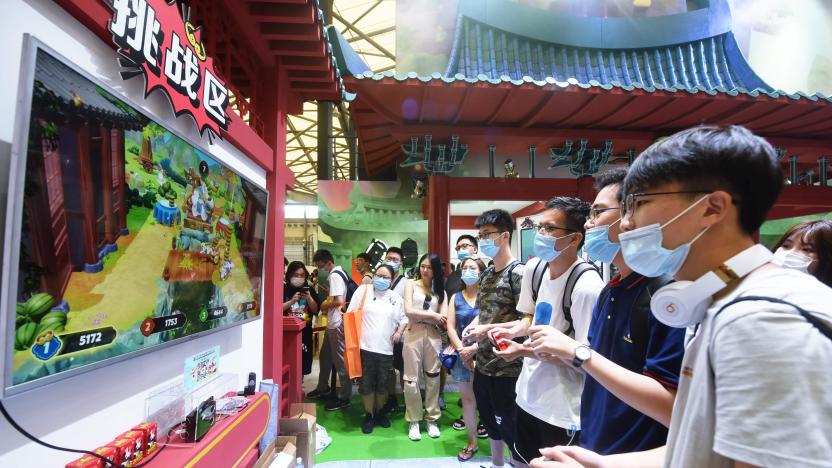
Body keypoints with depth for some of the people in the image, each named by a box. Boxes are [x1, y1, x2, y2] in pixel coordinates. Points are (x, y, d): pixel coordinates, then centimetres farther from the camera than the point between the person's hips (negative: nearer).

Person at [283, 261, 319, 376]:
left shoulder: (308, 289, 7)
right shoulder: (284, 289, -3)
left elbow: (316, 310, 5)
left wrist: (309, 298, -11)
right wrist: (292, 301, -20)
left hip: (305, 331, 3)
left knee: (304, 360, 9)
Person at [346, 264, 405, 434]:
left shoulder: (396, 298, 6)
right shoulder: (363, 290, -1)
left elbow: (403, 319, 11)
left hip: (386, 348, 2)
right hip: (365, 347, -2)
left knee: (382, 383, 14)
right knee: (366, 383, 9)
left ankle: (379, 412, 36)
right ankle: (368, 415, 28)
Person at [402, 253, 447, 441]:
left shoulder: (440, 290, 11)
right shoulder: (411, 284, 6)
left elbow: (444, 318, -2)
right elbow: (408, 311, -8)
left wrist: (419, 316, -4)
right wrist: (432, 315, -4)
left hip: (433, 336, 2)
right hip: (414, 335, -2)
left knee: (433, 377, 9)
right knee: (411, 379, 3)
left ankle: (432, 419, 24)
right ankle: (414, 421, 18)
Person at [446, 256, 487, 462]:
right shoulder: (455, 297, 8)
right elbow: (450, 327, 3)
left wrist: (474, 348, -16)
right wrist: (461, 350, -8)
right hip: (462, 355, 4)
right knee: (467, 398, 11)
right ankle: (472, 442, 26)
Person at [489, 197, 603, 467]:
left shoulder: (587, 286, -26)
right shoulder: (534, 267, -1)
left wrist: (524, 351, -22)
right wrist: (512, 332, -6)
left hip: (563, 410, -7)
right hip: (528, 394, 7)